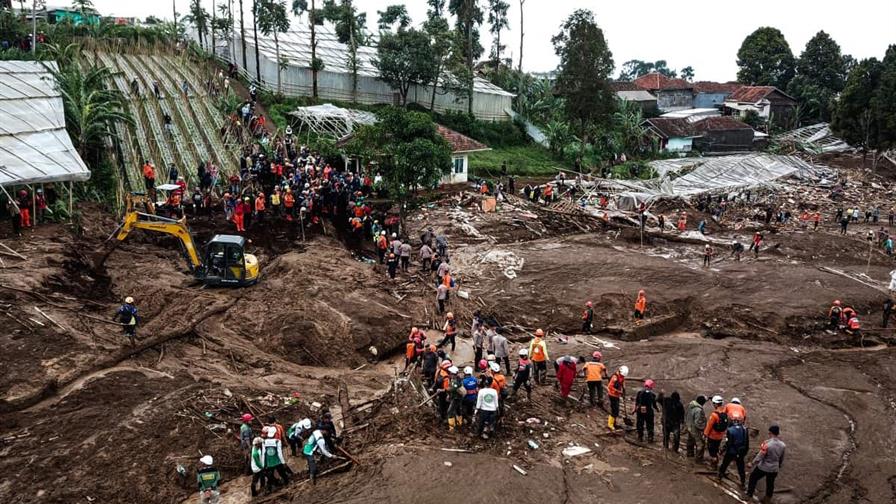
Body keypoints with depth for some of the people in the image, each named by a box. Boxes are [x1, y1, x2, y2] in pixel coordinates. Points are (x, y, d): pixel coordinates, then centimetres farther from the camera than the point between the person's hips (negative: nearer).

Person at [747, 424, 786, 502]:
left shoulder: (766, 443, -27)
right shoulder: (782, 445, -9)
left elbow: (759, 456, -20)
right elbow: (782, 459, 7)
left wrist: (754, 463, -2)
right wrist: (779, 466, 24)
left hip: (763, 467, -4)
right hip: (774, 468, 4)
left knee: (753, 478, 19)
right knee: (770, 483, 23)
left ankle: (749, 494, 30)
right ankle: (768, 499, 40)